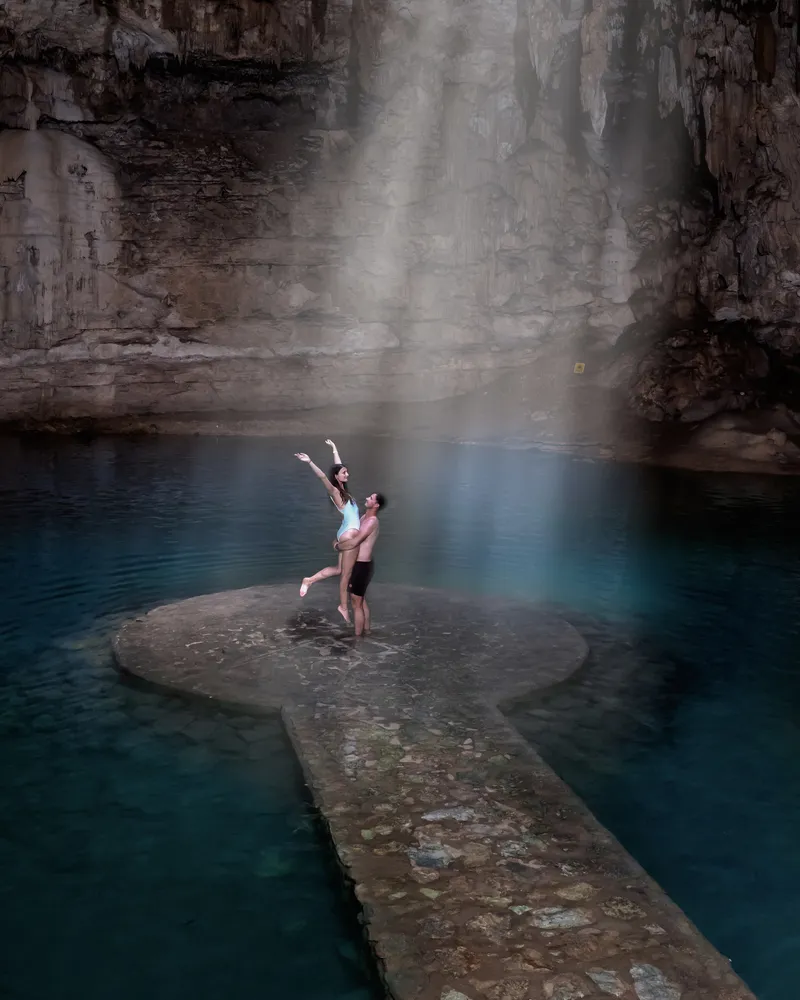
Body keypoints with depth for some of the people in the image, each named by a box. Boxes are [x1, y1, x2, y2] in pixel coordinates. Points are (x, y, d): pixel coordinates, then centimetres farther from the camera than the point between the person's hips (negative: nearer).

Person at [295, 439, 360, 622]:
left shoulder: (342, 489, 11)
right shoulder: (335, 492, -11)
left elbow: (338, 466, 23)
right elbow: (322, 476, -26)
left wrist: (334, 449, 35)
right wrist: (309, 462, -38)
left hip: (347, 533, 9)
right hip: (350, 534, -9)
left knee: (339, 569, 15)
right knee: (346, 573, 1)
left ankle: (309, 580, 16)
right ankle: (344, 607, 11)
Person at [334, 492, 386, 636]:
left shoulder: (371, 522, -22)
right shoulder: (365, 518, 9)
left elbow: (353, 543, -27)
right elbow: (353, 536, 20)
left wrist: (337, 546, -10)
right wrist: (339, 541, 2)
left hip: (362, 566, -10)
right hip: (362, 564, 10)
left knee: (356, 603, 0)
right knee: (362, 600, 22)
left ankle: (357, 636, 9)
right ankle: (365, 630, 35)